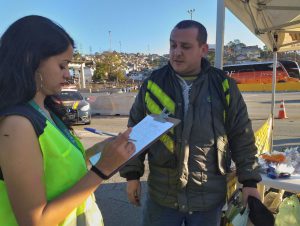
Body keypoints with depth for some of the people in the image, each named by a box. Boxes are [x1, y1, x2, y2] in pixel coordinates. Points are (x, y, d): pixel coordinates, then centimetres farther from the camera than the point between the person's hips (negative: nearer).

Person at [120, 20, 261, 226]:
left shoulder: (223, 86, -5)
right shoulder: (153, 84, -4)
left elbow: (242, 137, 2)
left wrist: (249, 181, 1)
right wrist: (132, 174, 2)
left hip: (209, 198, 0)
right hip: (161, 195, 0)